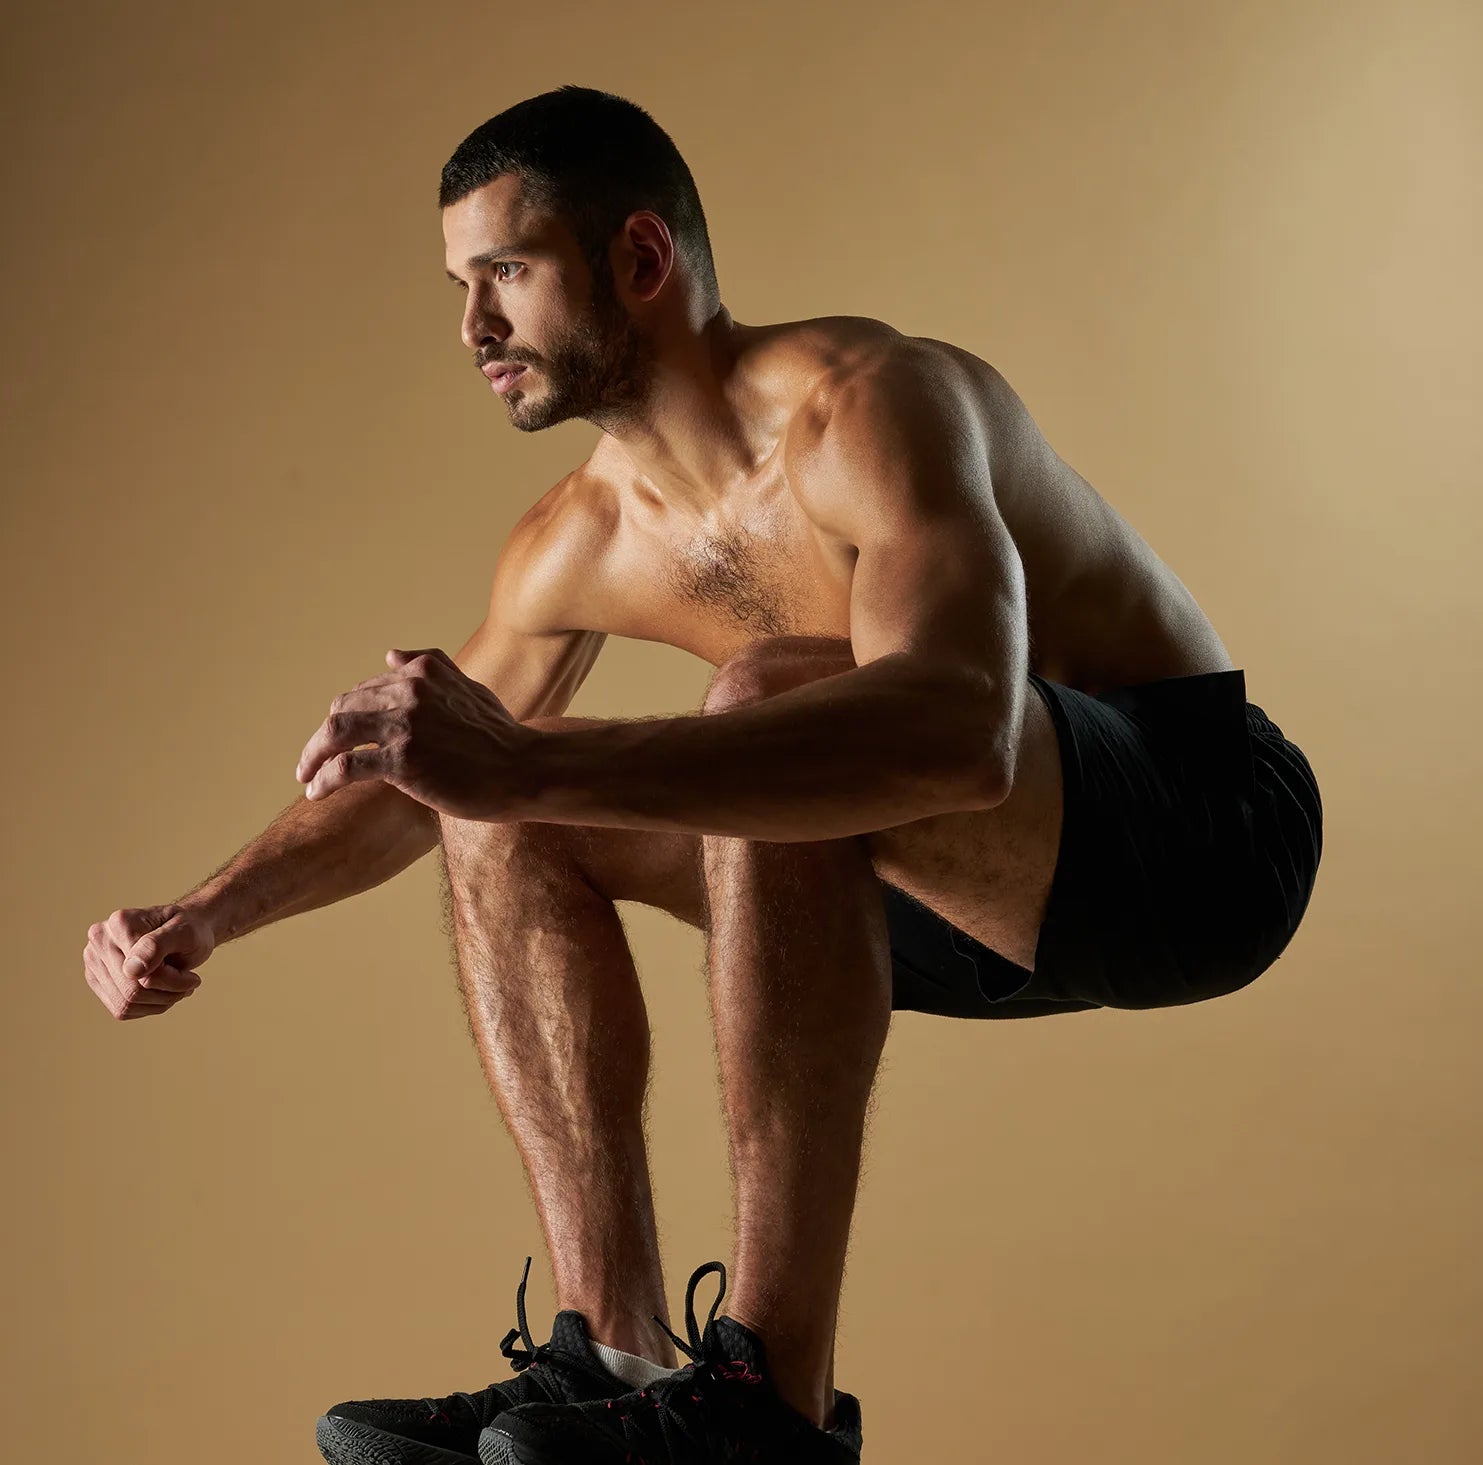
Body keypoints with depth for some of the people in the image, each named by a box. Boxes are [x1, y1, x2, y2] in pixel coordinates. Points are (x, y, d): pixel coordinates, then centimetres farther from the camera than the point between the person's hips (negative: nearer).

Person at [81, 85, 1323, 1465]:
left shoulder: (869, 405, -24)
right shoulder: (581, 543, 2)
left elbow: (959, 732, -43)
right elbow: (409, 778, 19)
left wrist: (534, 765, -49)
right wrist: (205, 914, 3)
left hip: (1203, 829, -8)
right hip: (993, 899, 8)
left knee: (768, 694, -34)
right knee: (506, 821, 1)